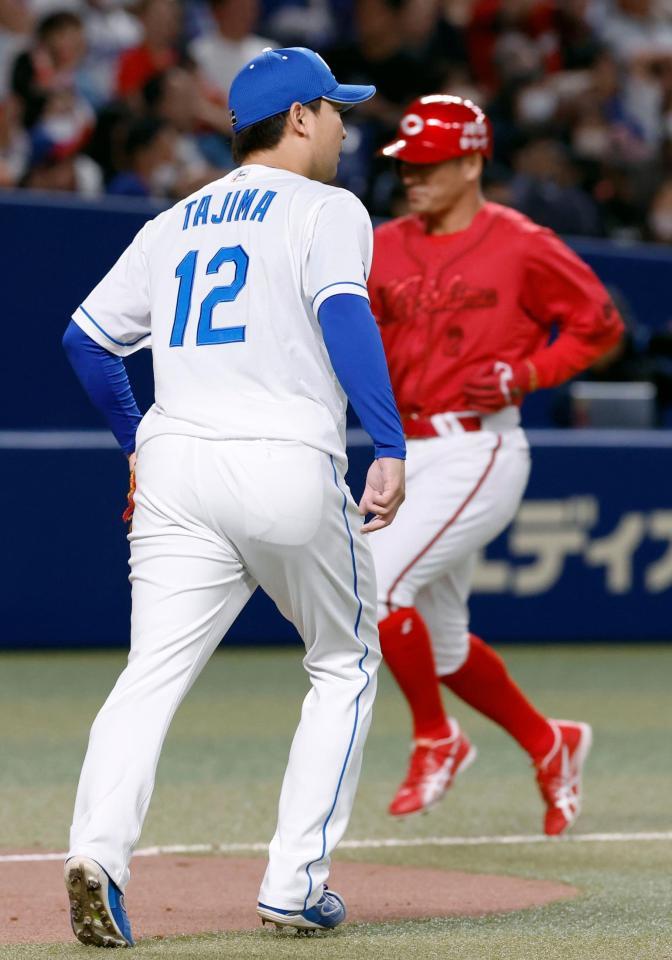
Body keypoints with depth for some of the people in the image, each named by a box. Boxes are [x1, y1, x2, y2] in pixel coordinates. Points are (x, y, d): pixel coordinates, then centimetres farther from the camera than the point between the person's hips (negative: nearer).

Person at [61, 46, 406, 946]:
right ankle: (295, 885, 6)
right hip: (288, 468, -4)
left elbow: (86, 338, 19)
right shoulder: (326, 210, 3)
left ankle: (98, 850, -28)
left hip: (175, 469, 4)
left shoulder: (174, 224, 20)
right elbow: (344, 314, -16)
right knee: (345, 666, 14)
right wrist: (390, 447, -23)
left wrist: (138, 442, 32)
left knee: (152, 675, -3)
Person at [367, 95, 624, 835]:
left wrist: (526, 374, -12)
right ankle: (550, 747, 34)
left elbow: (599, 324, 0)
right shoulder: (385, 248, 10)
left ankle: (435, 739, -3)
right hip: (407, 454, 7)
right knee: (441, 647, 13)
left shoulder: (521, 247, -6)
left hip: (478, 451, -7)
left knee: (377, 583, -22)